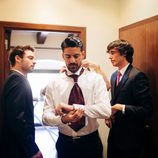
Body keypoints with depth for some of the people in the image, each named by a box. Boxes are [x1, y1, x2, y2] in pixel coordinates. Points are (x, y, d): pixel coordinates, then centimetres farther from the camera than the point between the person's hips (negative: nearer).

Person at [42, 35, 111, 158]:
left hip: (90, 142, 0)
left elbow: (106, 111, -19)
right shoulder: (54, 83, -3)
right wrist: (63, 119, -28)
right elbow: (46, 117, -7)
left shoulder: (96, 79, -7)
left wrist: (72, 107, -26)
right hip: (65, 143, 1)